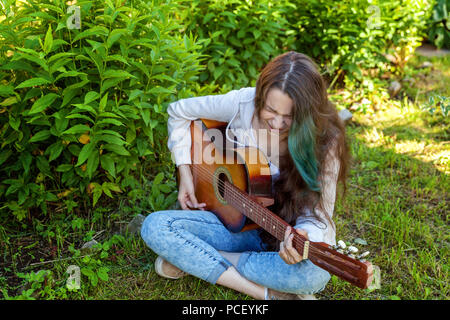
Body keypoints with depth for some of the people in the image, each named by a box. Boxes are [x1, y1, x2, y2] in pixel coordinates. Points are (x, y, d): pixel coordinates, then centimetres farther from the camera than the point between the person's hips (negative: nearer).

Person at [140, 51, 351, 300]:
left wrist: (302, 238, -39)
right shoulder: (243, 104, -14)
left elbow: (318, 214, -15)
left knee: (315, 274, -38)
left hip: (291, 233, -2)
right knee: (154, 225, -20)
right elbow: (179, 112, 2)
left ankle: (195, 260, -19)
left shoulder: (324, 141, -19)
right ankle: (268, 292, -23)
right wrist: (185, 174, -2)